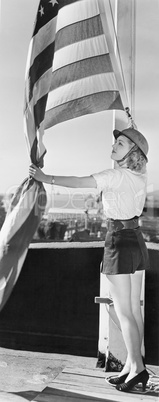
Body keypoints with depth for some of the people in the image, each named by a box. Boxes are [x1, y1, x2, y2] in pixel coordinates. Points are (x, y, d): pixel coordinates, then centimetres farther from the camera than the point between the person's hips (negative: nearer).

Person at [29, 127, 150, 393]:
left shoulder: (117, 175, -15)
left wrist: (46, 178, -12)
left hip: (119, 243, -8)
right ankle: (132, 366, 19)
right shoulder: (139, 177, 6)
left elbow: (79, 182, -19)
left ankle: (137, 368, 7)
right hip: (137, 243, 8)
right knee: (134, 310, 10)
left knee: (123, 312, 0)